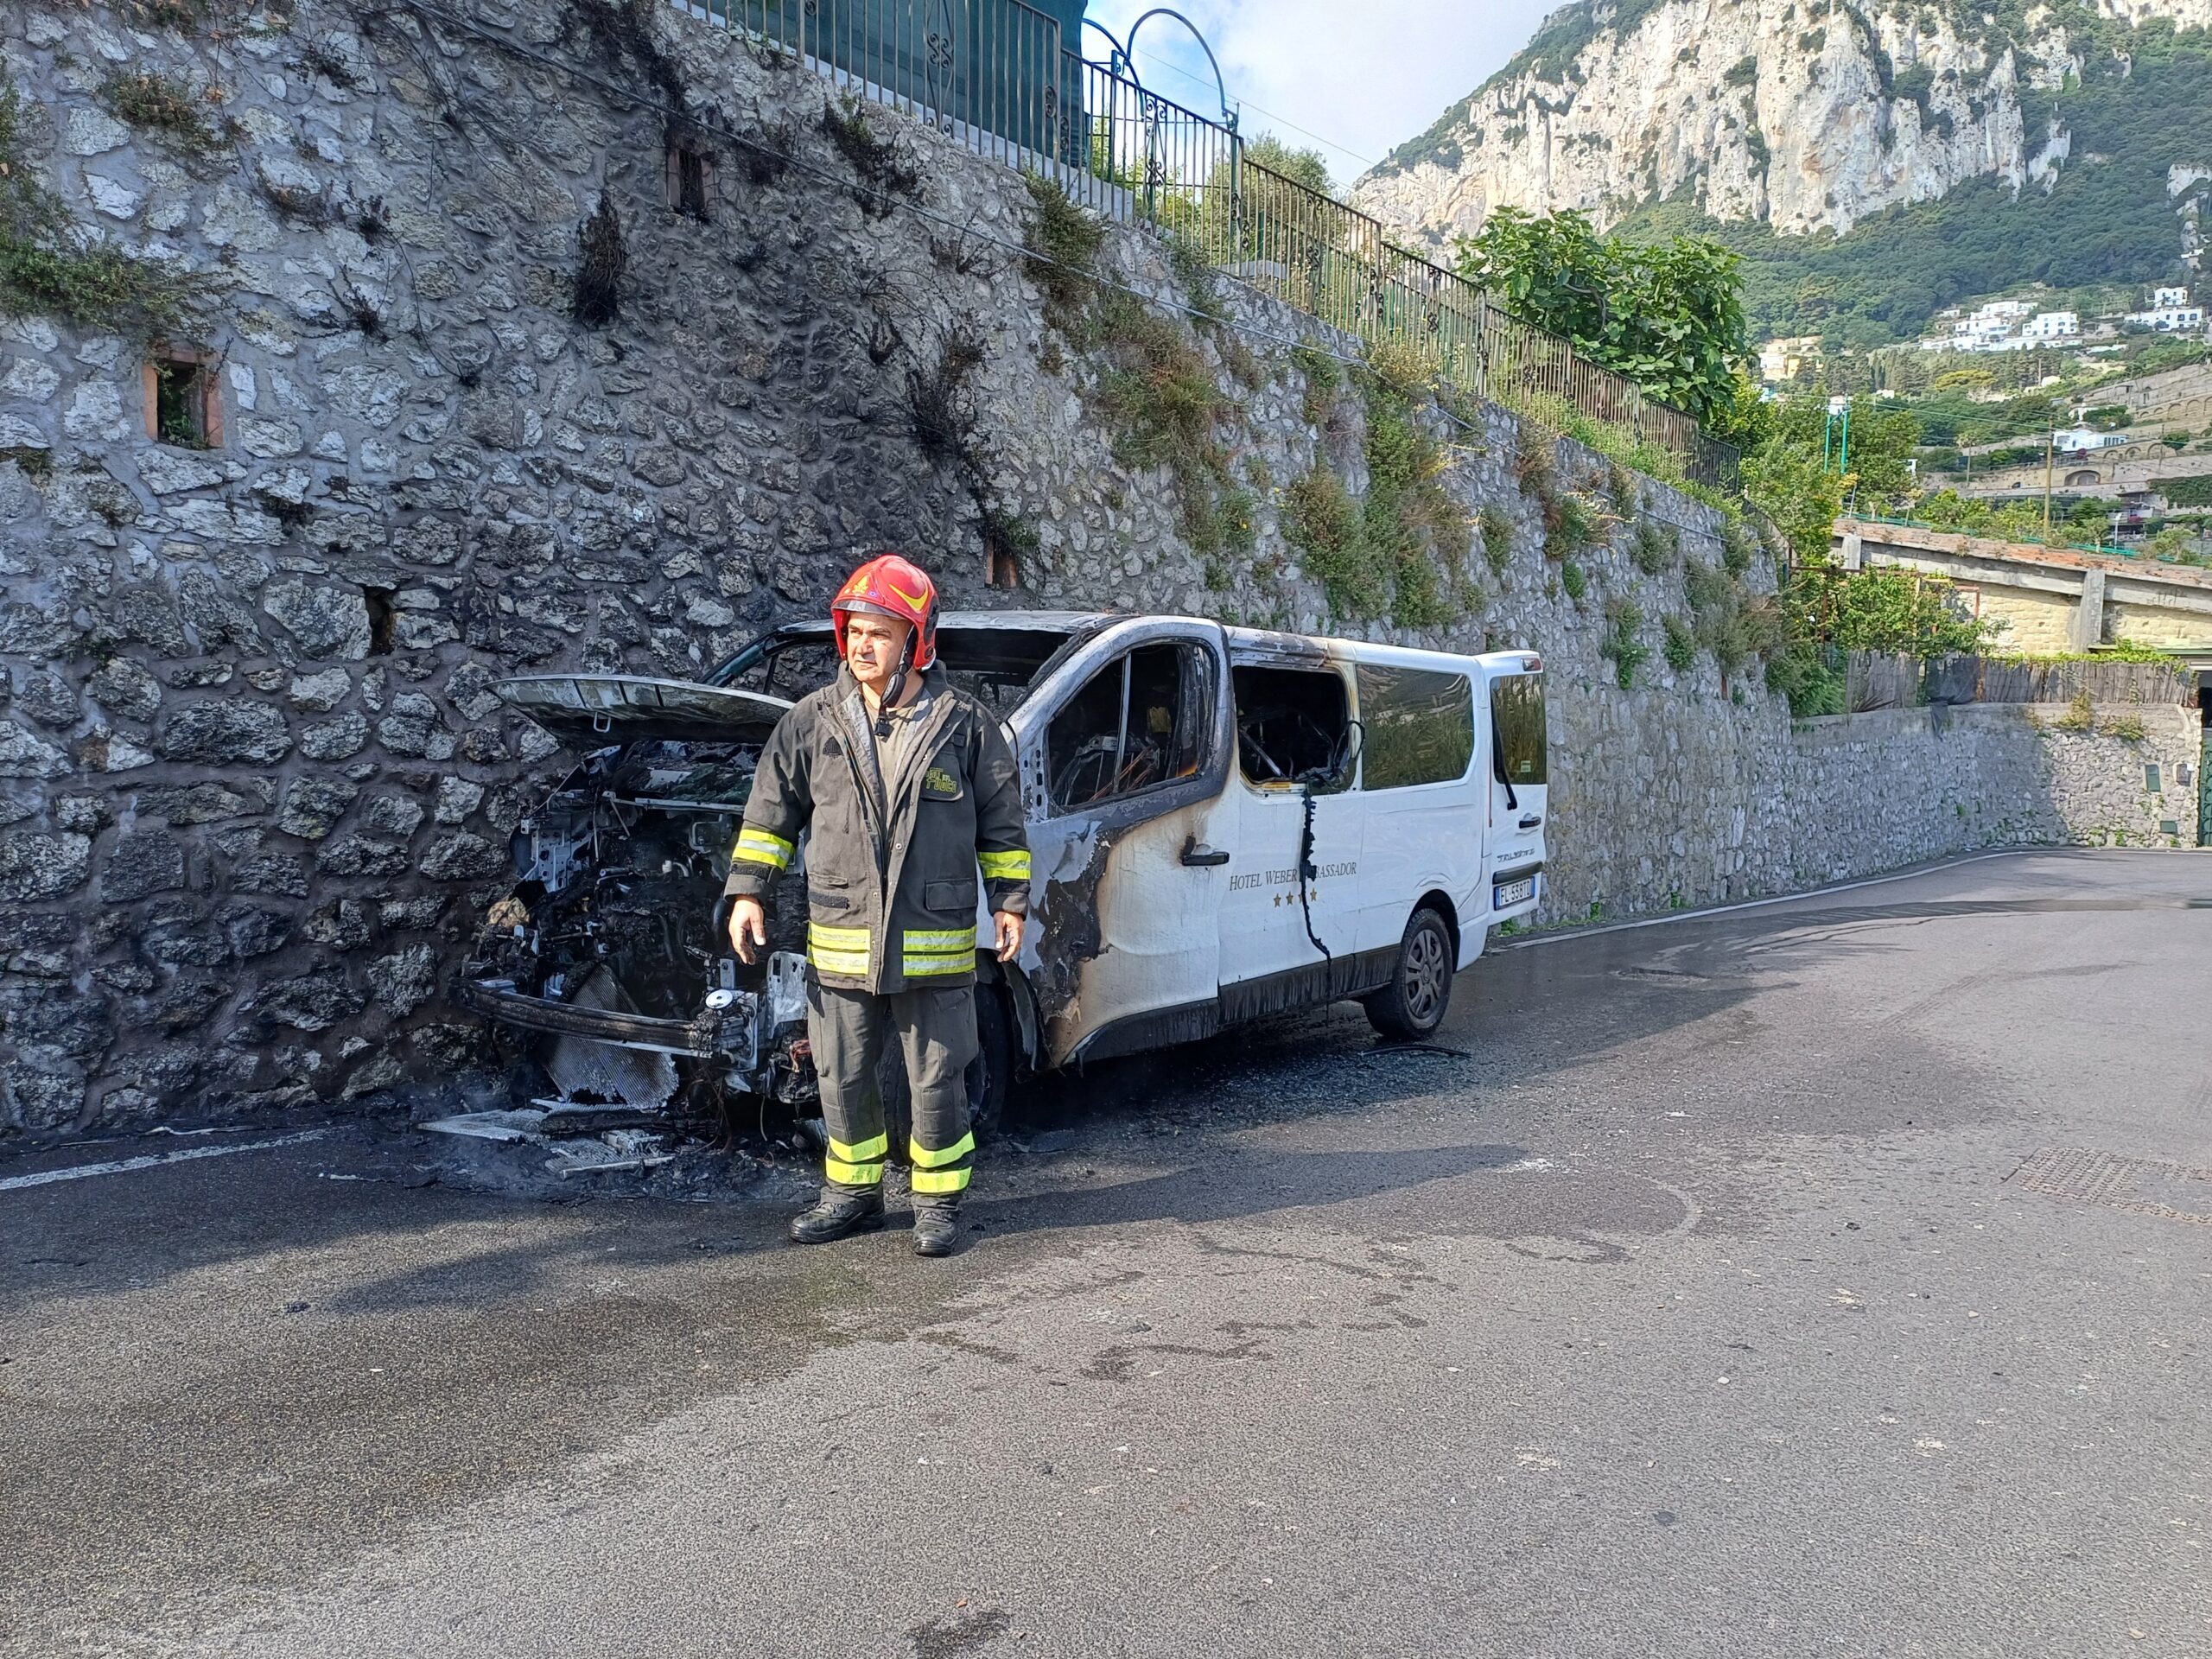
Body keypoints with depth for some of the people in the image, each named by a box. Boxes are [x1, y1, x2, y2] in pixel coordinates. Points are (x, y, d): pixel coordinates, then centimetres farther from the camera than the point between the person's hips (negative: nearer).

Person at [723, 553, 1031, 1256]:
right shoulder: (812, 722, 3)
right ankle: (852, 1192, 31)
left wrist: (1010, 900, 4)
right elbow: (771, 810, 9)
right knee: (844, 1080, 13)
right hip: (840, 943, 3)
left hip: (935, 947, -2)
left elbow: (1001, 823, 6)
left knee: (937, 1081, 7)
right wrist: (749, 890, 4)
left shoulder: (965, 724, -1)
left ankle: (938, 1200, 23)